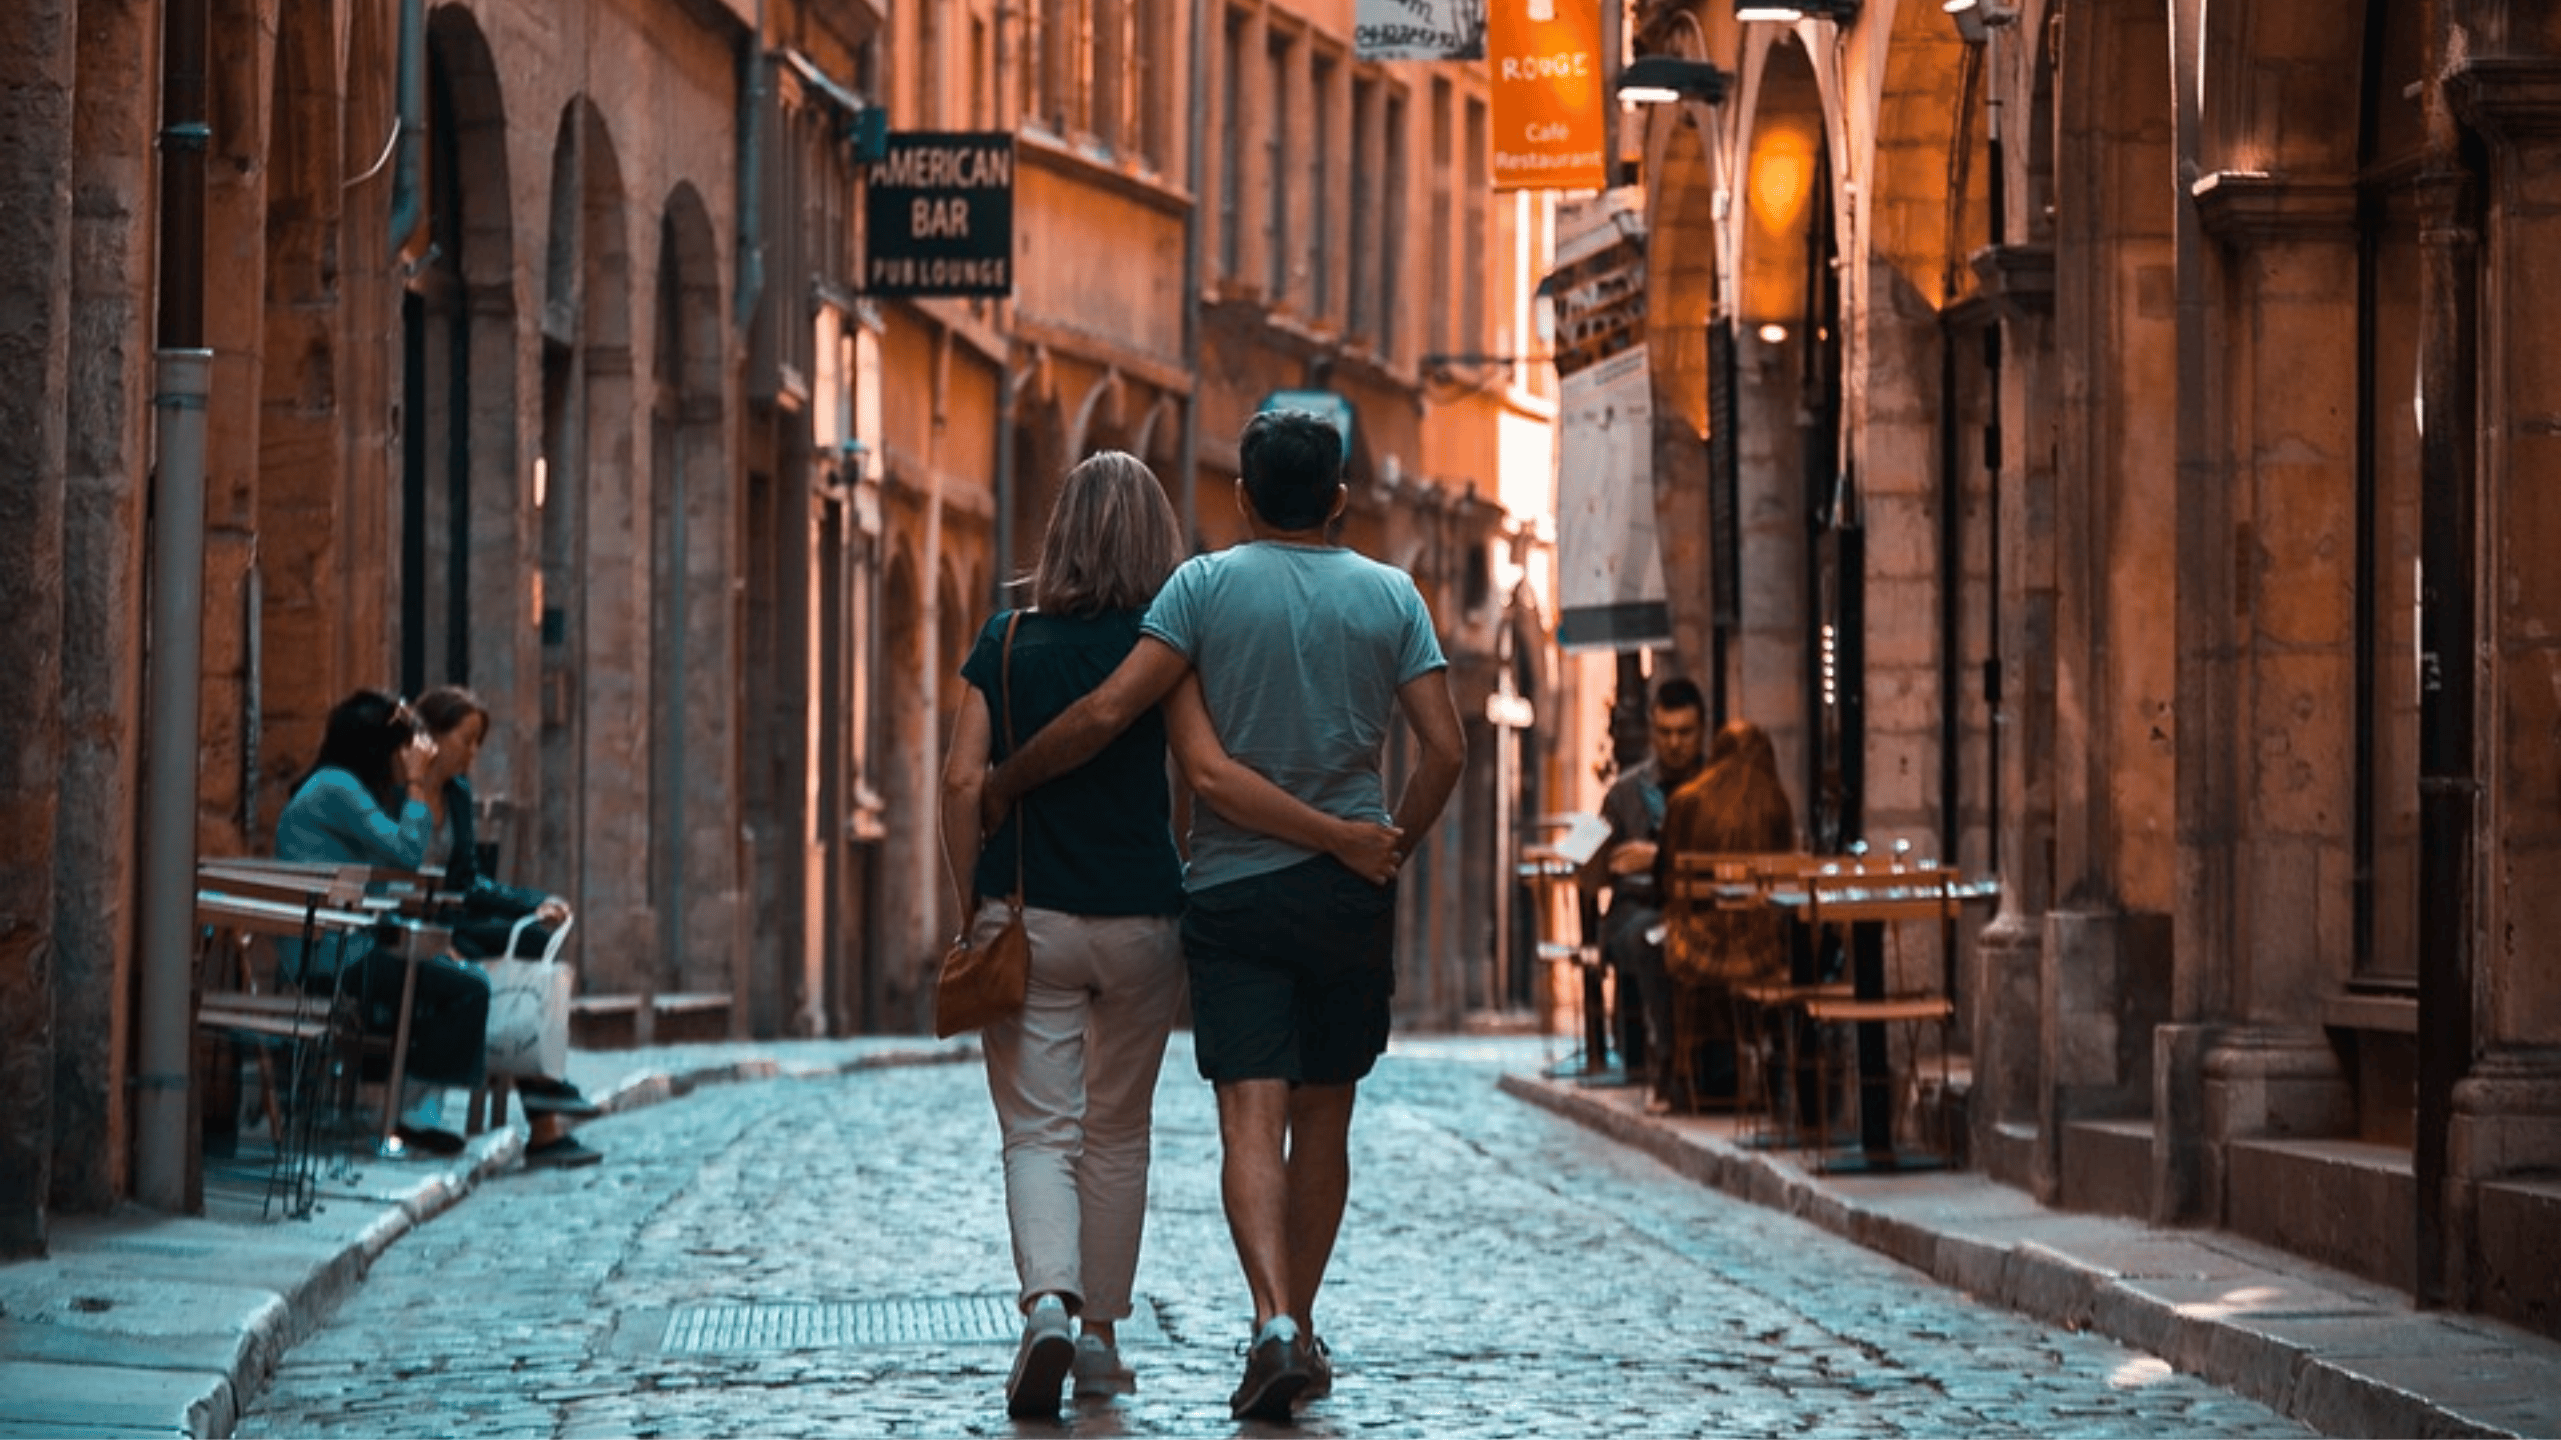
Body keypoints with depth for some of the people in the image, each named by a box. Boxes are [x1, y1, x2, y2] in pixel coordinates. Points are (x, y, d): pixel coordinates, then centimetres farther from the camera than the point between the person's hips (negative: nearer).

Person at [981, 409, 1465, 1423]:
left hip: (1231, 891, -2)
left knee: (1252, 1117, -8)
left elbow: (1107, 711, -11)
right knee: (1323, 1117, 13)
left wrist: (1007, 782, 1)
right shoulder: (1390, 596, 3)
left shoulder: (1206, 587, -3)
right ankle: (1299, 1328, 20)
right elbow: (1445, 747, -3)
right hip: (1349, 896, 2)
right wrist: (1396, 844, 12)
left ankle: (1275, 1321, -27)